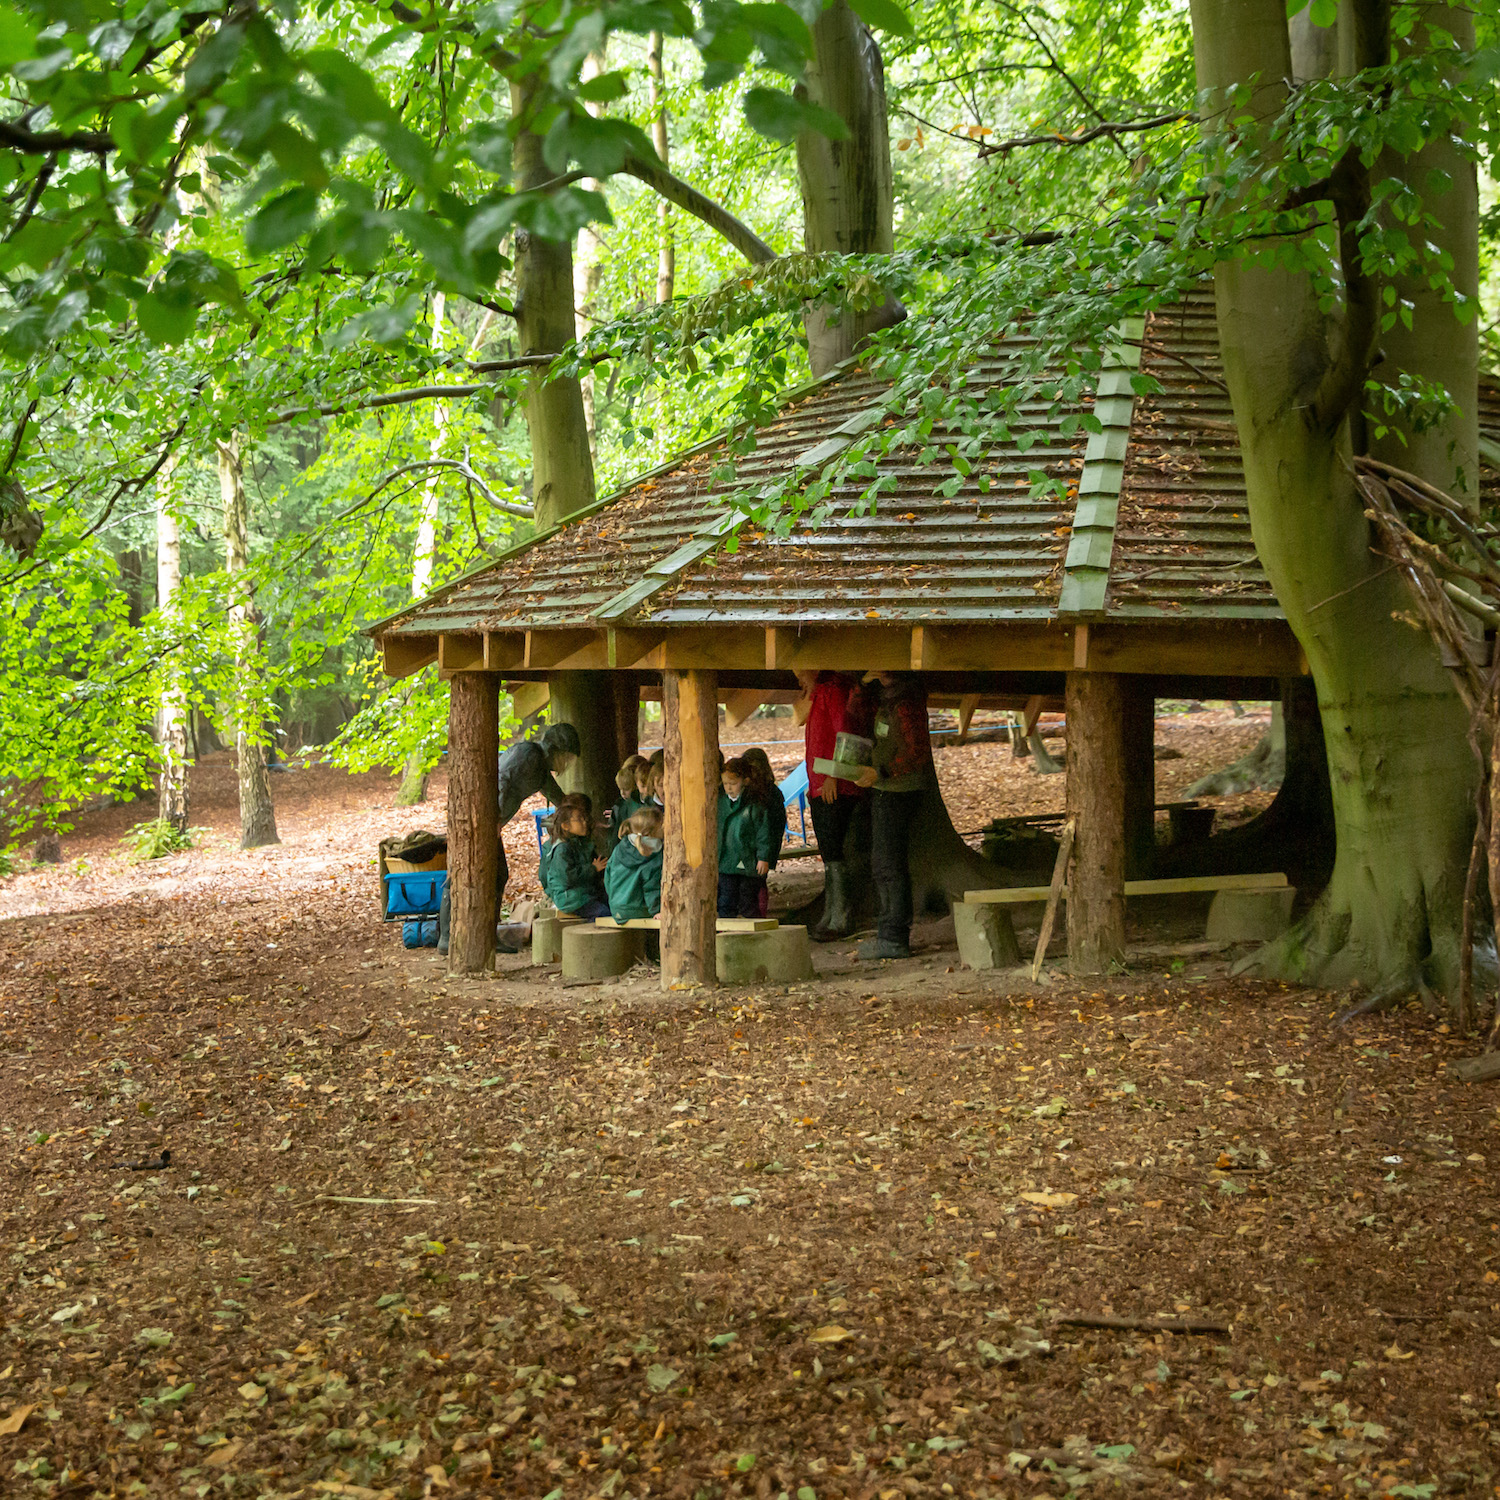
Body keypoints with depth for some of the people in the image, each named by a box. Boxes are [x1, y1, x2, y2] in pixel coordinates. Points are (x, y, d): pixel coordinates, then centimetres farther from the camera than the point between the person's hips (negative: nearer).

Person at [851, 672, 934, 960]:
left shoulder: (906, 701, -20)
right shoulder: (886, 693, 12)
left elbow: (916, 751, -24)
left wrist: (881, 773, -29)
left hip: (899, 792, -11)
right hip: (886, 789, 11)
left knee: (890, 864, -8)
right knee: (881, 863, 16)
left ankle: (895, 940, -5)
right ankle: (890, 934, 23)